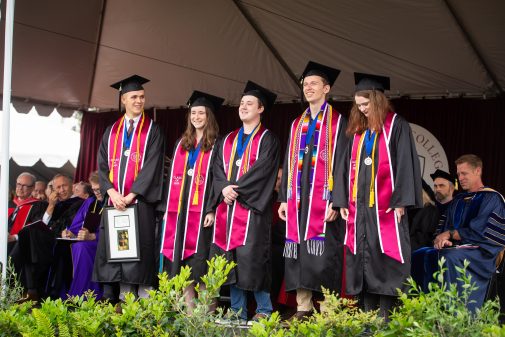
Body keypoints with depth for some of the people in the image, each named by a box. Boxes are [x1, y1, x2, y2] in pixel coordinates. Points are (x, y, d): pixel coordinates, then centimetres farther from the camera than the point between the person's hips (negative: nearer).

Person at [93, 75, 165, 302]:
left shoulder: (153, 130, 5)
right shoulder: (111, 131, 16)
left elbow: (152, 166, -6)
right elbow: (102, 165, 9)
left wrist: (130, 195, -14)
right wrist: (111, 192, -9)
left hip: (140, 200, -4)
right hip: (114, 200, 4)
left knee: (141, 253, -7)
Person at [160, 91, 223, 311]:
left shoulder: (215, 145, 0)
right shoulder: (181, 144, 17)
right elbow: (173, 178, 17)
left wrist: (212, 210, -16)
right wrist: (168, 208, 10)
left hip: (201, 210, -6)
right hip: (179, 210, 6)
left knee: (199, 259, -8)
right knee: (181, 263, 3)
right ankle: (189, 309, 8)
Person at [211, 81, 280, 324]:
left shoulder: (267, 139, 2)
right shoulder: (228, 140, 19)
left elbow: (262, 170, -10)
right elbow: (218, 169, 11)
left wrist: (237, 190, -14)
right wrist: (224, 188, -9)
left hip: (252, 207, -6)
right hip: (228, 207, 6)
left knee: (251, 257, -10)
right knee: (231, 260, 4)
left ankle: (264, 311, 0)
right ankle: (237, 312, 10)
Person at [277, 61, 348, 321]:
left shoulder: (337, 122, 1)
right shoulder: (297, 125, 18)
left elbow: (342, 163, -6)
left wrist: (336, 200, -15)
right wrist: (284, 198, 10)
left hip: (324, 198, -6)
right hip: (298, 199, 6)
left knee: (322, 254, -8)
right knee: (299, 254, 4)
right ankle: (303, 308, 9)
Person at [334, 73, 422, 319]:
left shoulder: (397, 126, -1)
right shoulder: (357, 131, 16)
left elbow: (404, 164, -7)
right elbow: (347, 167, 16)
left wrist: (400, 202, -14)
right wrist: (342, 201, 8)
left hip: (385, 207, -6)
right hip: (358, 206, 6)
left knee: (384, 259, -7)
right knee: (362, 261, 4)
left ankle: (385, 315, -3)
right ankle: (368, 315, 9)